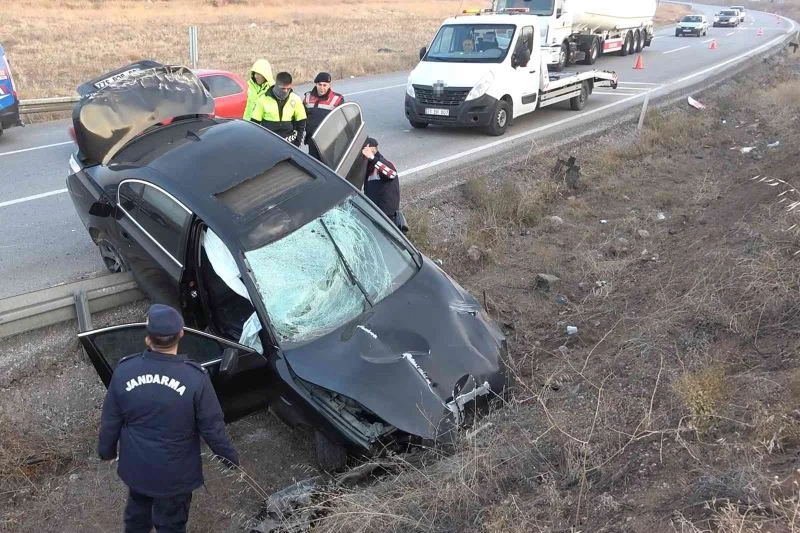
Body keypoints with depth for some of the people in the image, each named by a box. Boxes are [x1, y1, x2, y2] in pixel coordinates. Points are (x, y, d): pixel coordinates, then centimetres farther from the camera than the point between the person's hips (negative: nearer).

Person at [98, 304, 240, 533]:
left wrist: (106, 451, 15)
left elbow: (110, 422, -5)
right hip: (174, 474, -3)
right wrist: (232, 461, 0)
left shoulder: (124, 370, -18)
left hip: (135, 467, 3)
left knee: (137, 514, 31)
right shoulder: (195, 378, -26)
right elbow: (213, 429, -17)